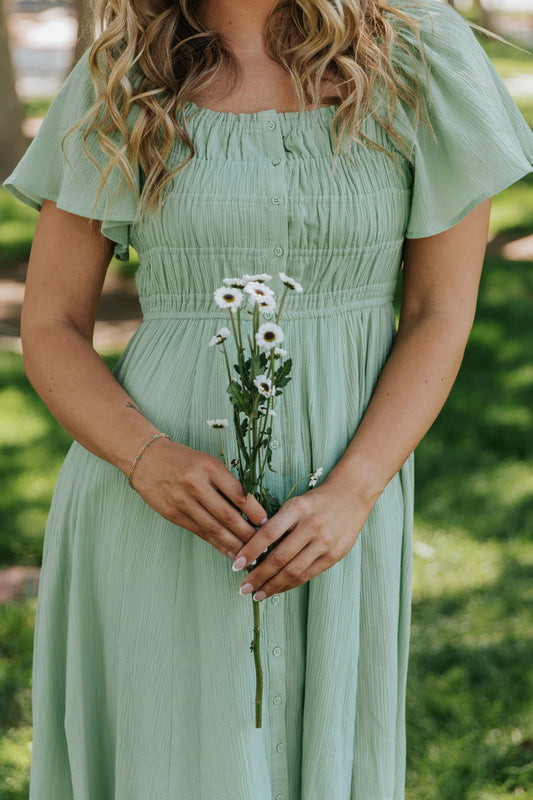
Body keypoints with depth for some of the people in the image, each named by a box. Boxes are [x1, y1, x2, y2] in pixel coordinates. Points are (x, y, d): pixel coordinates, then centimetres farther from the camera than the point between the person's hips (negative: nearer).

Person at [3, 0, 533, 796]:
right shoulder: (117, 83, 0)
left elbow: (442, 314, -1)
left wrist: (352, 496, -15)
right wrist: (146, 460, -17)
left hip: (333, 511, 0)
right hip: (160, 516, 0)